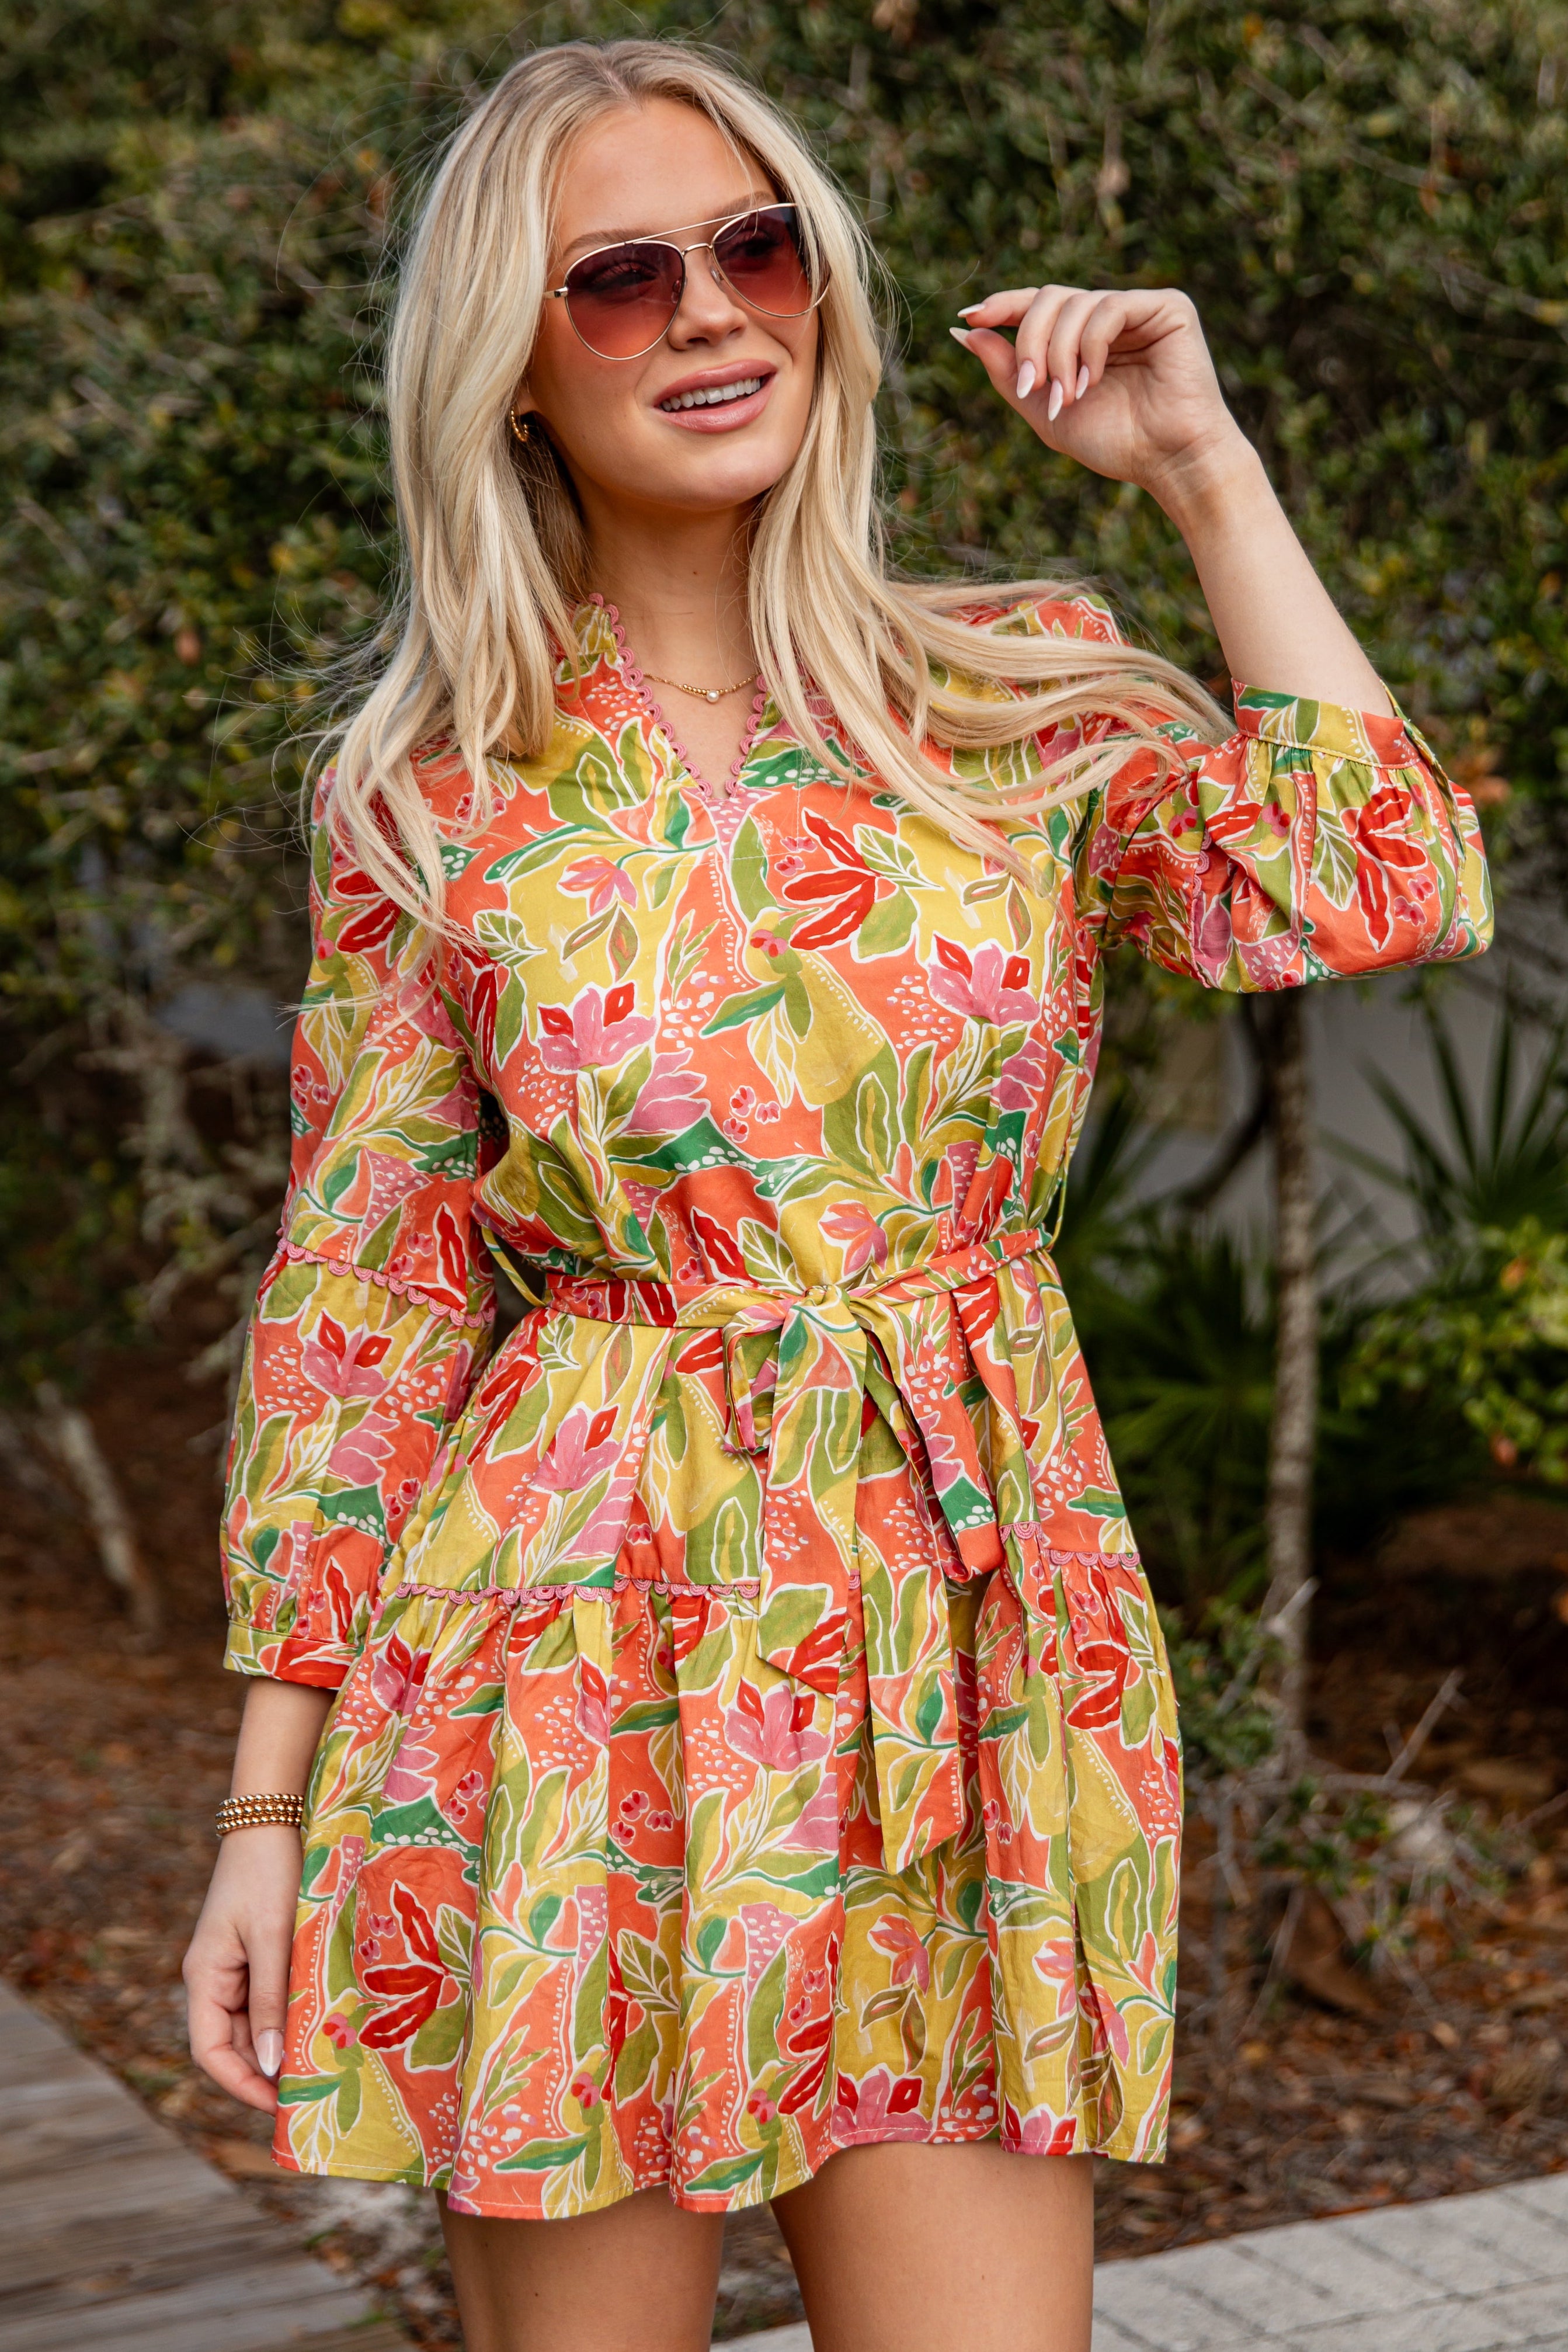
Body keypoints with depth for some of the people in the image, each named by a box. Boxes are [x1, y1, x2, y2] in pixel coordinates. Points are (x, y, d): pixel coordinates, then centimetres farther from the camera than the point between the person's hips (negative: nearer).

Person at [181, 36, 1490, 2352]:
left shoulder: (1026, 699, 5)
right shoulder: (439, 799, 2)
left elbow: (1387, 889, -12)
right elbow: (351, 1309, 3)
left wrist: (1203, 464, -5)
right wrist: (267, 1807, 1)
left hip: (963, 1655, 1)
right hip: (580, 1660, -1)